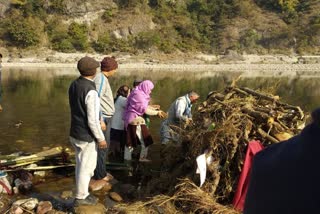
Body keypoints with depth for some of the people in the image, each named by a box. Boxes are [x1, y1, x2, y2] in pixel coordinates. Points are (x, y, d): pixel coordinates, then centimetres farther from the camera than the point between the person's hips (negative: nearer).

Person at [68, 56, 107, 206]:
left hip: (75, 133, 8)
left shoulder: (74, 85, 2)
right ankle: (81, 197, 21)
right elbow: (93, 120, -23)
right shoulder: (91, 92, -26)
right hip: (87, 136, -8)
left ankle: (82, 193, 33)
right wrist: (101, 138, -12)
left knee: (81, 165, 20)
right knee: (87, 167, 7)